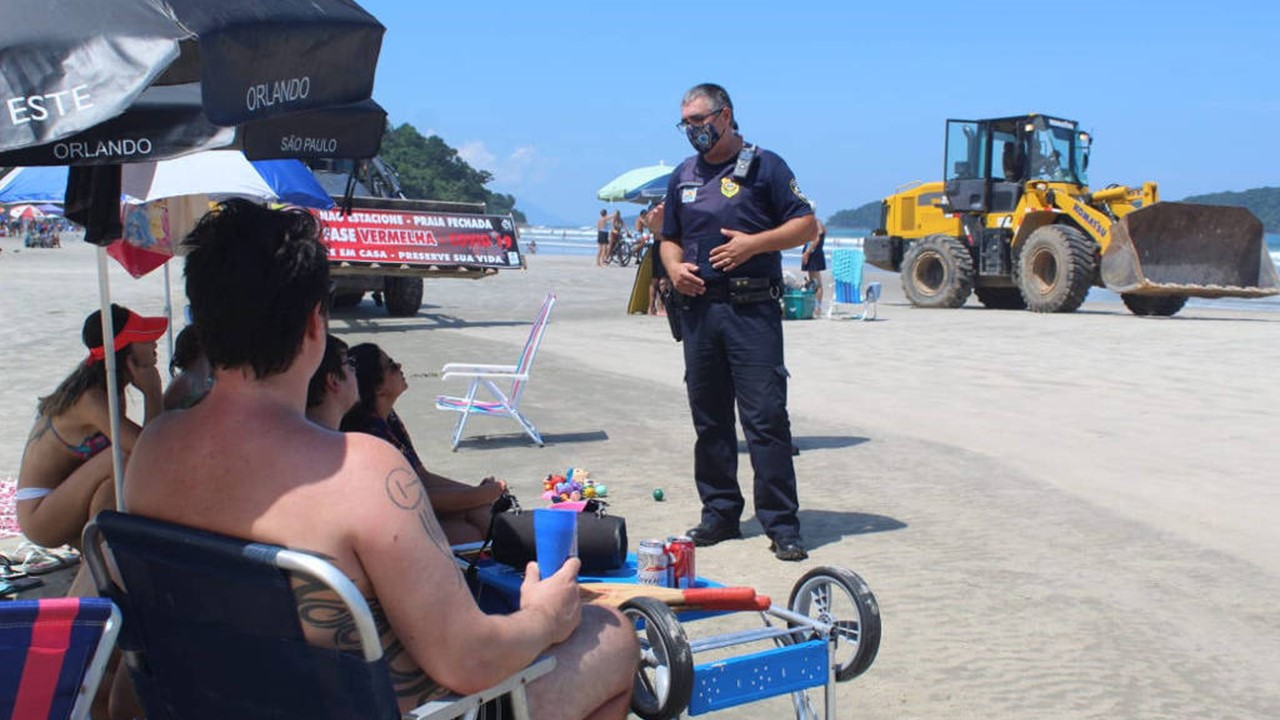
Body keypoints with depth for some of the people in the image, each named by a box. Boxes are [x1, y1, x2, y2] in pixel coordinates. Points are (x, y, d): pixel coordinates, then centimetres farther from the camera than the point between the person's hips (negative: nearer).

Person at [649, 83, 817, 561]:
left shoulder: (763, 166, 3)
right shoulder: (682, 177, 19)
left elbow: (806, 225, -1)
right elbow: (669, 239, 24)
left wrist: (754, 243, -14)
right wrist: (674, 267, 2)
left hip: (752, 310, -5)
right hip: (699, 306, 6)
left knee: (766, 416, -9)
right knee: (709, 417, 9)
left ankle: (782, 525, -6)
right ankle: (720, 513, 19)